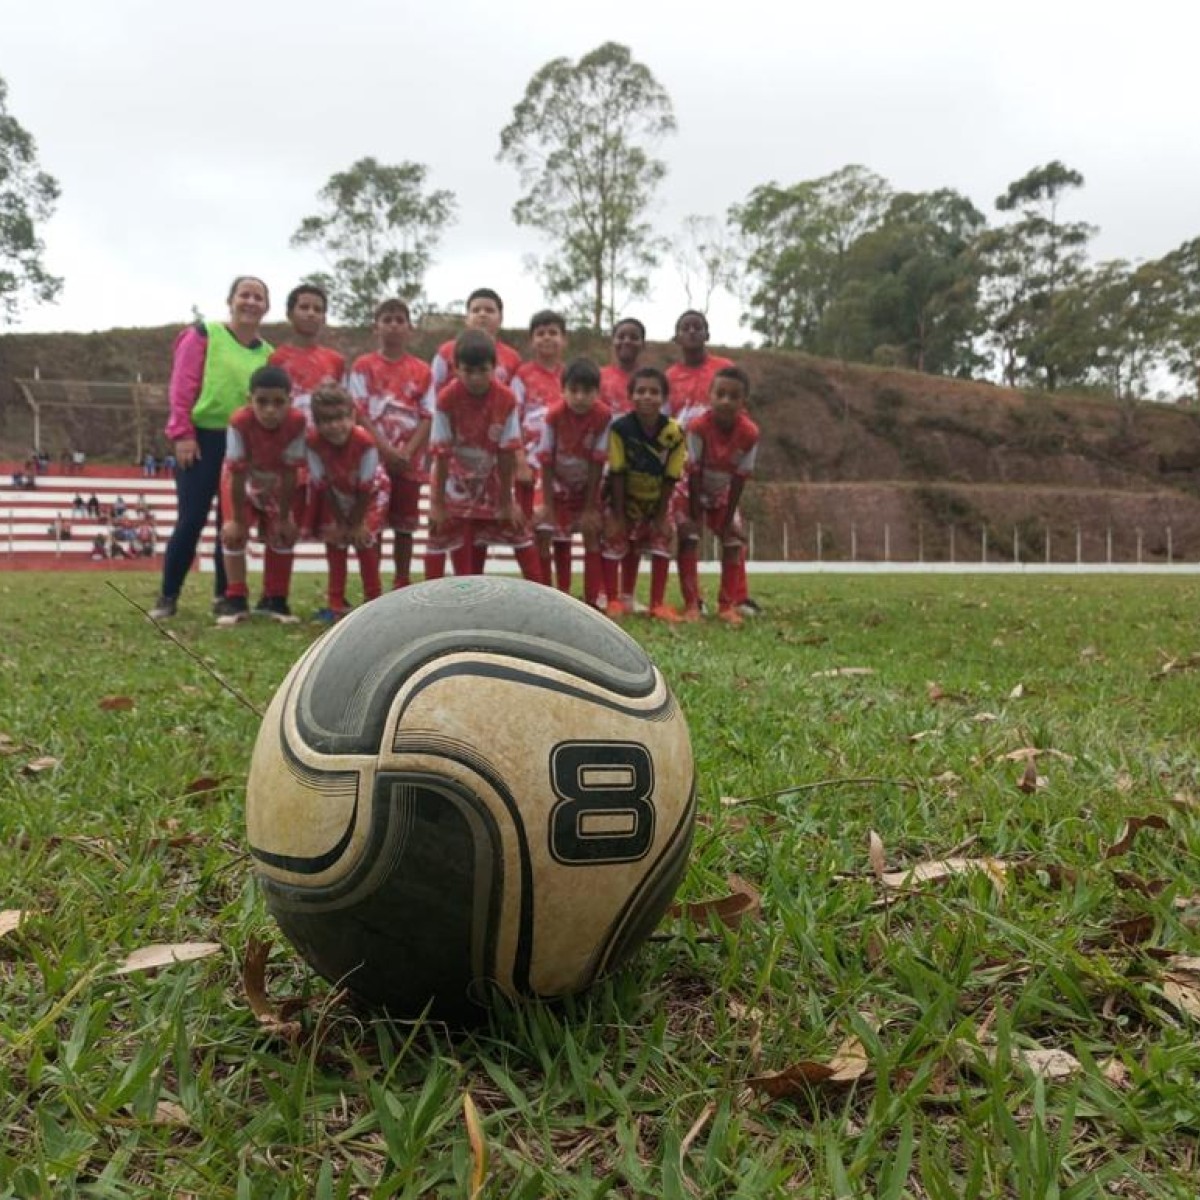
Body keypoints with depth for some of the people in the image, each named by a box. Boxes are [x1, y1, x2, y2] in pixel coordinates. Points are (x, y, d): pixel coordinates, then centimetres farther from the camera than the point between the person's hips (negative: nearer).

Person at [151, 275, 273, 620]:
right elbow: (181, 387, -5)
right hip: (202, 440, -4)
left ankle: (225, 595, 19)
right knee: (191, 520, -6)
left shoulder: (268, 354, 11)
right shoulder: (203, 335, 0)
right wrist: (182, 434, -12)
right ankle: (167, 596, 7)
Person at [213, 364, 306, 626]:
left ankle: (274, 599, 9)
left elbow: (289, 474, -26)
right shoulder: (240, 421, -38)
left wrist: (284, 518, -19)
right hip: (241, 482, -2)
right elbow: (237, 474, -30)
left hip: (275, 485, 2)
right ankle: (235, 599, -2)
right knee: (234, 533, -15)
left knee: (283, 533, -6)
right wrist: (237, 519, -23)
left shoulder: (296, 422, -33)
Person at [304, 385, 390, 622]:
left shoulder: (365, 442, -36)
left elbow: (366, 488, -25)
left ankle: (373, 601, 7)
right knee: (334, 542, 2)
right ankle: (336, 604, 13)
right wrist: (340, 522, -13)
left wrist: (356, 524, -18)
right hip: (334, 499, 3)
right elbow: (322, 486, -19)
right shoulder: (314, 442, -30)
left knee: (365, 541, -8)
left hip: (369, 496, -2)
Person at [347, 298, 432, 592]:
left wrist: (407, 452, -12)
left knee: (405, 525, 6)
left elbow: (427, 417, 1)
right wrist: (386, 449, -16)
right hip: (373, 456, -1)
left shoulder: (422, 371, 5)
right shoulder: (364, 366, 2)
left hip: (410, 461, 2)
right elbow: (360, 412, -5)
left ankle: (402, 587, 15)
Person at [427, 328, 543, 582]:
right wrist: (438, 503, -16)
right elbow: (441, 453, -19)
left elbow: (507, 453, -14)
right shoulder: (447, 399, -23)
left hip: (490, 481, 2)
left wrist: (506, 501, -11)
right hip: (456, 484, -1)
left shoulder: (506, 399, -19)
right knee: (461, 549, 1)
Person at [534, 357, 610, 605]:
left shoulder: (603, 416, -22)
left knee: (592, 534, -4)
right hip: (557, 487, 0)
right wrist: (547, 505, -17)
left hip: (587, 488, 1)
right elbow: (546, 462, -18)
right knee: (544, 535, -6)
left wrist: (590, 507, -14)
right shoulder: (554, 415, -23)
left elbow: (598, 463, -18)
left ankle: (591, 601, 4)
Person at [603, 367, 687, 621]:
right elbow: (617, 474, -21)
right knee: (615, 540, -7)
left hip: (655, 500, 2)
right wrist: (617, 516, -17)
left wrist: (661, 516, -10)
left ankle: (658, 603, 9)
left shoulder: (674, 432, -22)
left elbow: (670, 478, -14)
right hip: (624, 497, -2)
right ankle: (613, 601, 5)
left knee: (662, 540, 0)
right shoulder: (620, 428, -26)